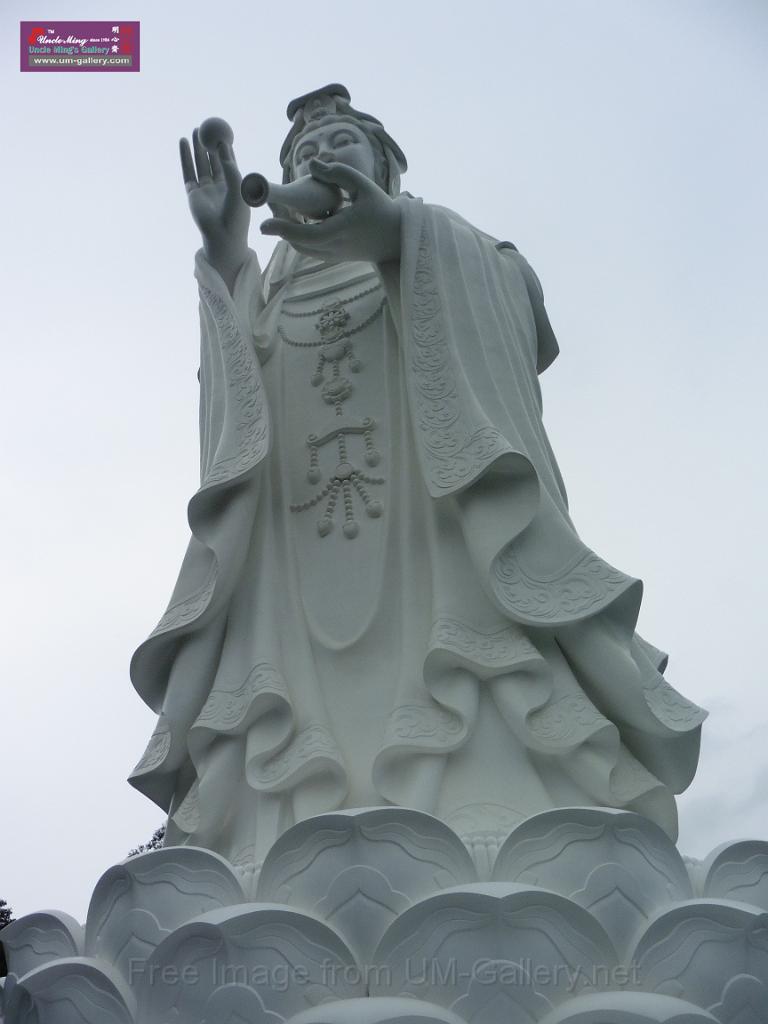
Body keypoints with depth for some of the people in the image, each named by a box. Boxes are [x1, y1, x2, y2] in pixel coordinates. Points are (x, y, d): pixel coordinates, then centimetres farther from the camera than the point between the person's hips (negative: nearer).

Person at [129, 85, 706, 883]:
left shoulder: (448, 248, 23)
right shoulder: (266, 290, 28)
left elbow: (524, 308, 0)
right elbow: (230, 399, 10)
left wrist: (395, 228, -18)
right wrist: (224, 257, -5)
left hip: (436, 536, -2)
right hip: (297, 563, 2)